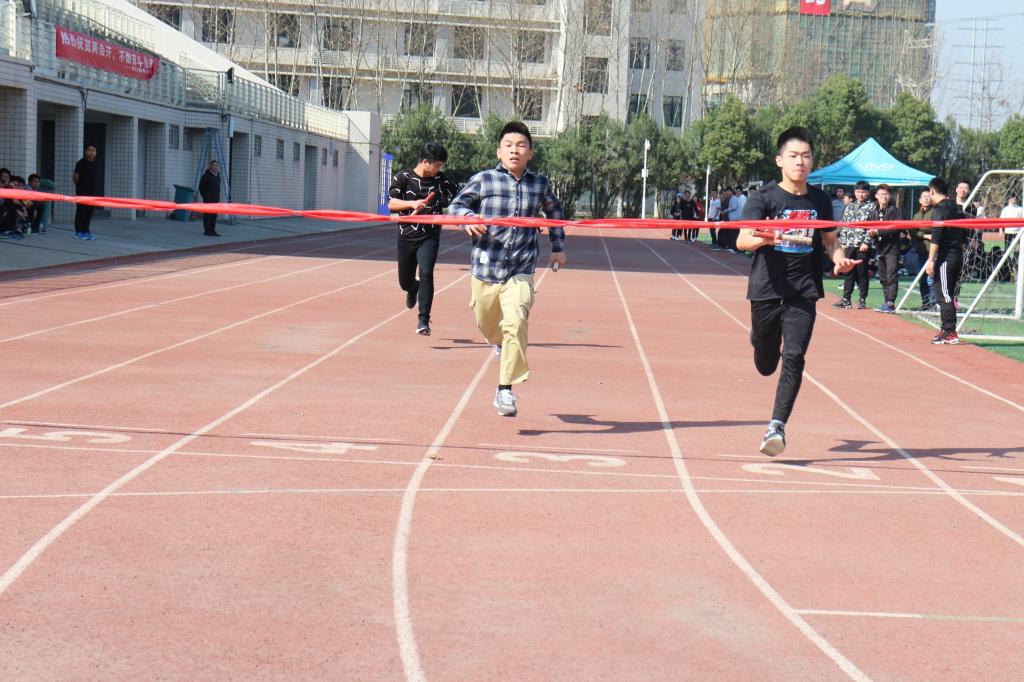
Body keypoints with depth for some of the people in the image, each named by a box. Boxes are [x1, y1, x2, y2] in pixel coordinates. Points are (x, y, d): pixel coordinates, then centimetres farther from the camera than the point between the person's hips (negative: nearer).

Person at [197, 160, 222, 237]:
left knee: (214, 215, 8)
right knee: (207, 214, -5)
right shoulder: (206, 176, -9)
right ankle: (207, 231, -2)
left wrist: (218, 198, 15)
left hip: (216, 199, 7)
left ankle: (212, 230, 13)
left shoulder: (218, 176, 13)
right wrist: (205, 196, -3)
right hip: (208, 199, -7)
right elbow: (201, 187, -5)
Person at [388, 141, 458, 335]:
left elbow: (454, 201, 15)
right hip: (407, 237, 0)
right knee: (405, 281, 10)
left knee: (426, 273, -21)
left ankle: (423, 320, -17)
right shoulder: (403, 177, -4)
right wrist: (412, 203, -23)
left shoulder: (441, 179, 2)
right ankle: (414, 289, 50)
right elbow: (391, 203, -9)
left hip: (430, 237, 0)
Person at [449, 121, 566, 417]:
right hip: (486, 270, 1)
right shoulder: (483, 180, -4)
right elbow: (456, 205, 5)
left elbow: (554, 210, 24)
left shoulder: (540, 184, 4)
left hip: (520, 273, 0)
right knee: (487, 326, 17)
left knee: (515, 323, -23)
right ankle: (501, 343, 56)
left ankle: (506, 390, -15)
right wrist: (468, 218, -17)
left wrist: (558, 246, 25)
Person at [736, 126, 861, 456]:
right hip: (766, 290, -1)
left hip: (803, 292, 1)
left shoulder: (820, 200, 6)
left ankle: (777, 426, -9)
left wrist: (839, 258, -4)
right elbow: (742, 239, -15)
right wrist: (763, 238, -37)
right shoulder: (763, 197, -4)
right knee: (766, 365, 12)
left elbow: (830, 240, 19)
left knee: (794, 358, -14)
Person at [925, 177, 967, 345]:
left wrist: (931, 260, -19)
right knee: (947, 295, 16)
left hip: (945, 257, -9)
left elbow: (936, 237, -18)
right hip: (958, 255, 9)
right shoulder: (957, 208, 15)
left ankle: (950, 333, -12)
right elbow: (963, 236, 19)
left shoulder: (939, 209, -11)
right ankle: (947, 330, 21)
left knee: (943, 296, -7)